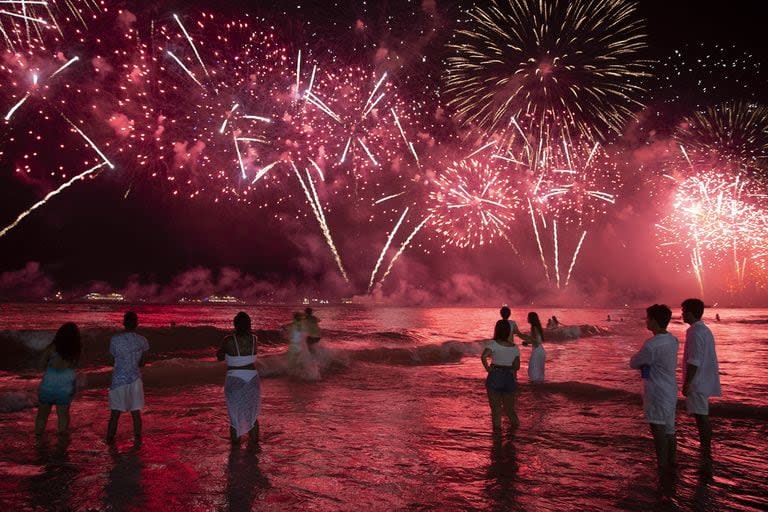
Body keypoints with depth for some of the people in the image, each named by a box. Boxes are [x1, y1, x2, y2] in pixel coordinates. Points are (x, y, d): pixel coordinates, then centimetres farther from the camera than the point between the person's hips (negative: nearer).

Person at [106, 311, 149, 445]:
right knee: (136, 411, 10)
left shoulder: (115, 339, -8)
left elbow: (113, 361, -1)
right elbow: (142, 362, 3)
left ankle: (110, 438, 19)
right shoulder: (142, 340, -4)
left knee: (115, 412, 11)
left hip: (118, 379, -1)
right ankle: (138, 438, 15)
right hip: (135, 379, 1)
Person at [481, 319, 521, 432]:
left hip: (495, 377, -3)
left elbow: (483, 356, -27)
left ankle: (497, 426, 11)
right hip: (509, 377, 4)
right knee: (509, 405, 21)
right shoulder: (514, 347, 2)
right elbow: (517, 366, 5)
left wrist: (487, 368, -13)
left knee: (495, 405, 8)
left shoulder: (493, 344, -11)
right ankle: (515, 422, 28)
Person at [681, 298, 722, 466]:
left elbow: (694, 362, -22)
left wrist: (686, 384, -18)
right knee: (702, 416, 15)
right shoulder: (705, 330, 12)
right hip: (705, 381, 10)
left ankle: (706, 456, -2)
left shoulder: (695, 333, -19)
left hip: (698, 382, -10)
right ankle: (706, 452, 23)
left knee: (701, 417, -6)